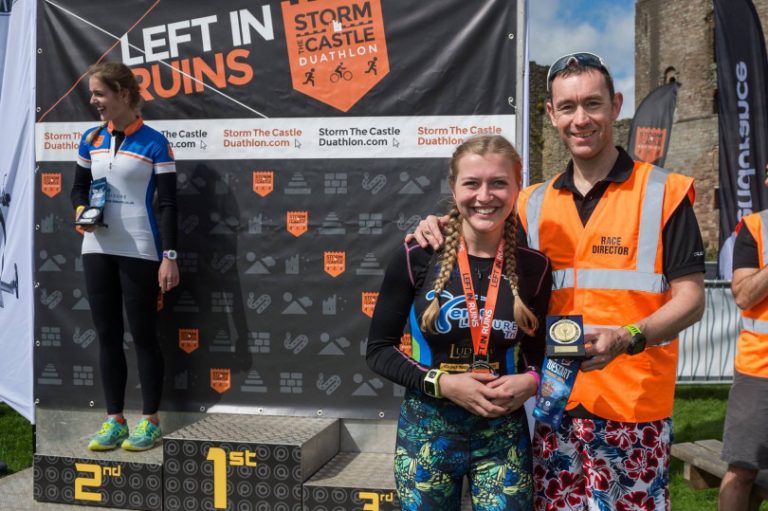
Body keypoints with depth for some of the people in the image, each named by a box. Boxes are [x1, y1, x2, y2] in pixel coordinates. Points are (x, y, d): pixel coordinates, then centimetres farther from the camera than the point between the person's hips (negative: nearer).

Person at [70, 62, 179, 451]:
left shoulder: (154, 144, -7)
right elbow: (79, 187, 19)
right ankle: (114, 420, 18)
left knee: (142, 335, 1)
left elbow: (168, 204, -8)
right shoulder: (91, 140, 8)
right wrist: (80, 212, -4)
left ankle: (151, 421, 12)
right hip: (97, 250, 5)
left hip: (139, 252, -5)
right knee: (107, 336, 8)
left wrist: (169, 257, -14)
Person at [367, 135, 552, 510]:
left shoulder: (533, 267, -2)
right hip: (427, 433, -1)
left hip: (504, 436, 1)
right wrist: (441, 382, -16)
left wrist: (530, 381, -10)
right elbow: (378, 350, -3)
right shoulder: (418, 257, -9)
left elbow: (537, 352, 11)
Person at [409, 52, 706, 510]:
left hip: (633, 407, -3)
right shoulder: (533, 205, 11)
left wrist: (626, 338, -21)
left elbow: (691, 300, -4)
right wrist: (443, 231, 1)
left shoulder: (663, 193, -1)